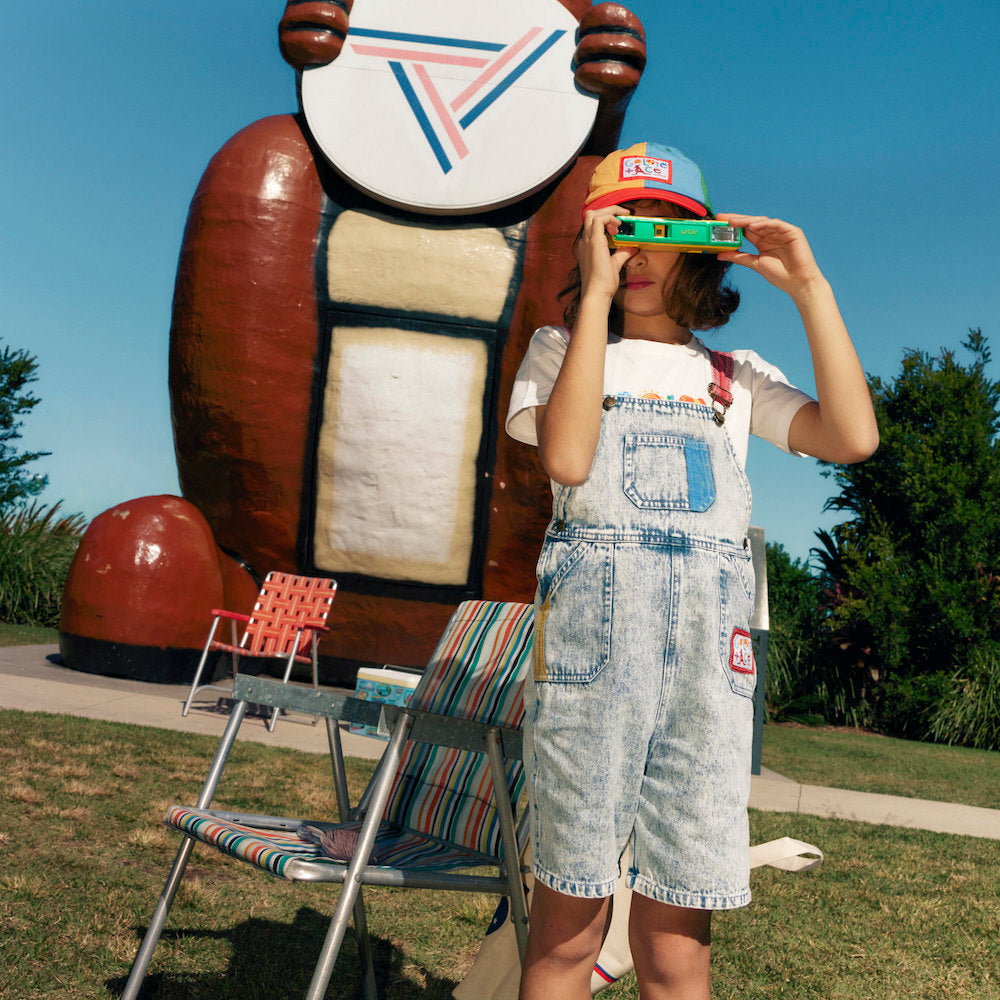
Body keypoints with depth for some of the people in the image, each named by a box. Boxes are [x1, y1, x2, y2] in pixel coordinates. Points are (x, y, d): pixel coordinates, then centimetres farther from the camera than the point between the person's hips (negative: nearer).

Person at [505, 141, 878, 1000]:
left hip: (712, 635, 2)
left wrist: (809, 287, 6)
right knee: (571, 917, -1)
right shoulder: (561, 348, 15)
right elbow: (566, 458, -7)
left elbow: (853, 437, 4)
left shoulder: (735, 374, 22)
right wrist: (595, 295, -4)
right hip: (592, 611, -2)